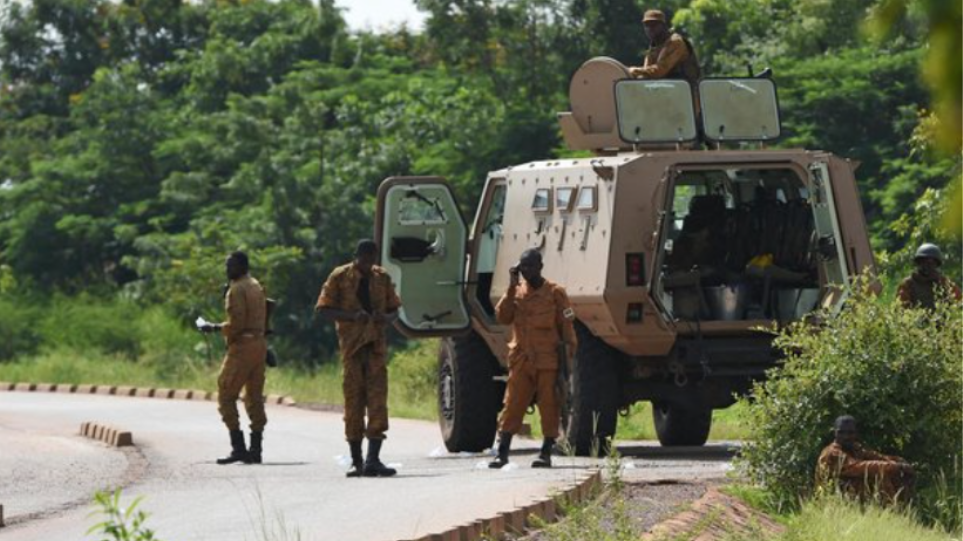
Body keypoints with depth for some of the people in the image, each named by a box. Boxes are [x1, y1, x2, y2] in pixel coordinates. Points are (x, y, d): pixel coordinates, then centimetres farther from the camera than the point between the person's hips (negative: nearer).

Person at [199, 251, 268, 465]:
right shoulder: (256, 287, 17)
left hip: (242, 346, -9)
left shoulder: (237, 289, -11)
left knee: (226, 395, -5)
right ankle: (255, 449, 8)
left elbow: (236, 324, -17)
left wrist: (215, 328, -5)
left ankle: (238, 447, -13)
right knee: (254, 398, 10)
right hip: (259, 344, 9)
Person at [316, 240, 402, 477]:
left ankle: (373, 460, -12)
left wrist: (386, 318, -7)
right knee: (353, 401, 2)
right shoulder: (340, 277, 1)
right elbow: (324, 309, -3)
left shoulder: (382, 278, 10)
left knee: (377, 400, -8)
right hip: (351, 344, -2)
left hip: (376, 345, 2)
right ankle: (356, 461, 10)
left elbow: (394, 309, 18)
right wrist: (352, 316, -18)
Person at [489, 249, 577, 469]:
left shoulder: (555, 292, 1)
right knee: (512, 405, 0)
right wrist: (511, 289, -7)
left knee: (548, 406, -1)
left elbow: (566, 325, 2)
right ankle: (502, 453, 1)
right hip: (521, 360, 3)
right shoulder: (516, 292, 10)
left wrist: (569, 351, -4)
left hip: (548, 361, -3)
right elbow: (503, 317, -2)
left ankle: (546, 453, 4)